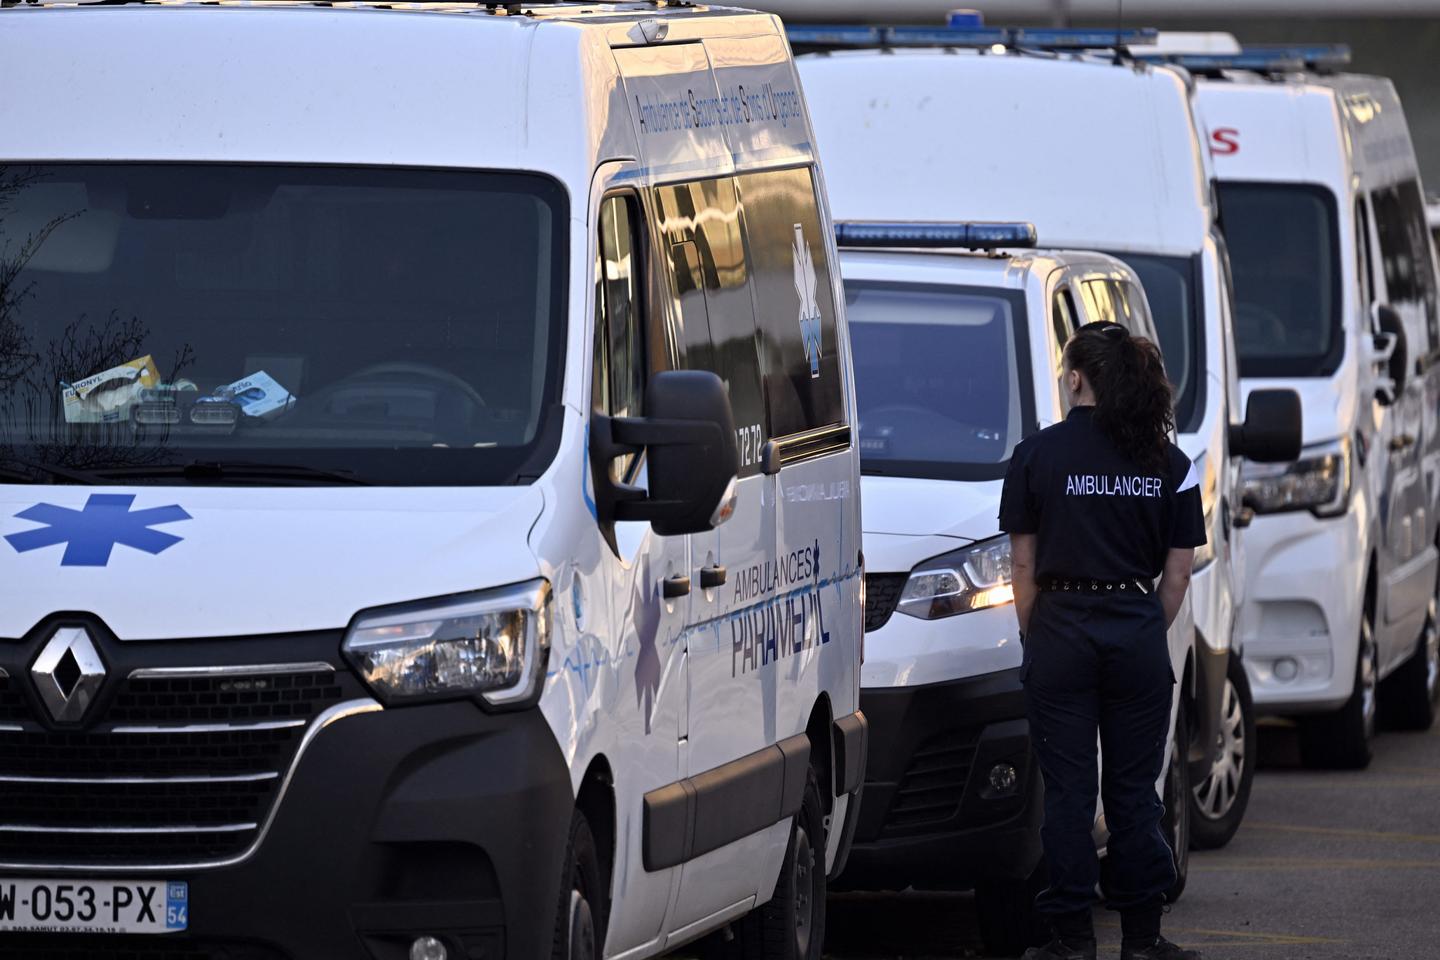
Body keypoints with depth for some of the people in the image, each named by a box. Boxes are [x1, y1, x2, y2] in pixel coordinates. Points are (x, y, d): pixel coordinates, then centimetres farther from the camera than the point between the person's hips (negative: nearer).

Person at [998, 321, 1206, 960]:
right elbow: (1177, 576, 4)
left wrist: (1033, 642, 8)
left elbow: (1024, 567, 0)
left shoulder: (1037, 455, -3)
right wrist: (1147, 635, 14)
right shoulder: (1168, 464, 3)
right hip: (1137, 632, 2)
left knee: (1068, 791, 3)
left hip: (1061, 631, -2)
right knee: (1134, 790, 8)